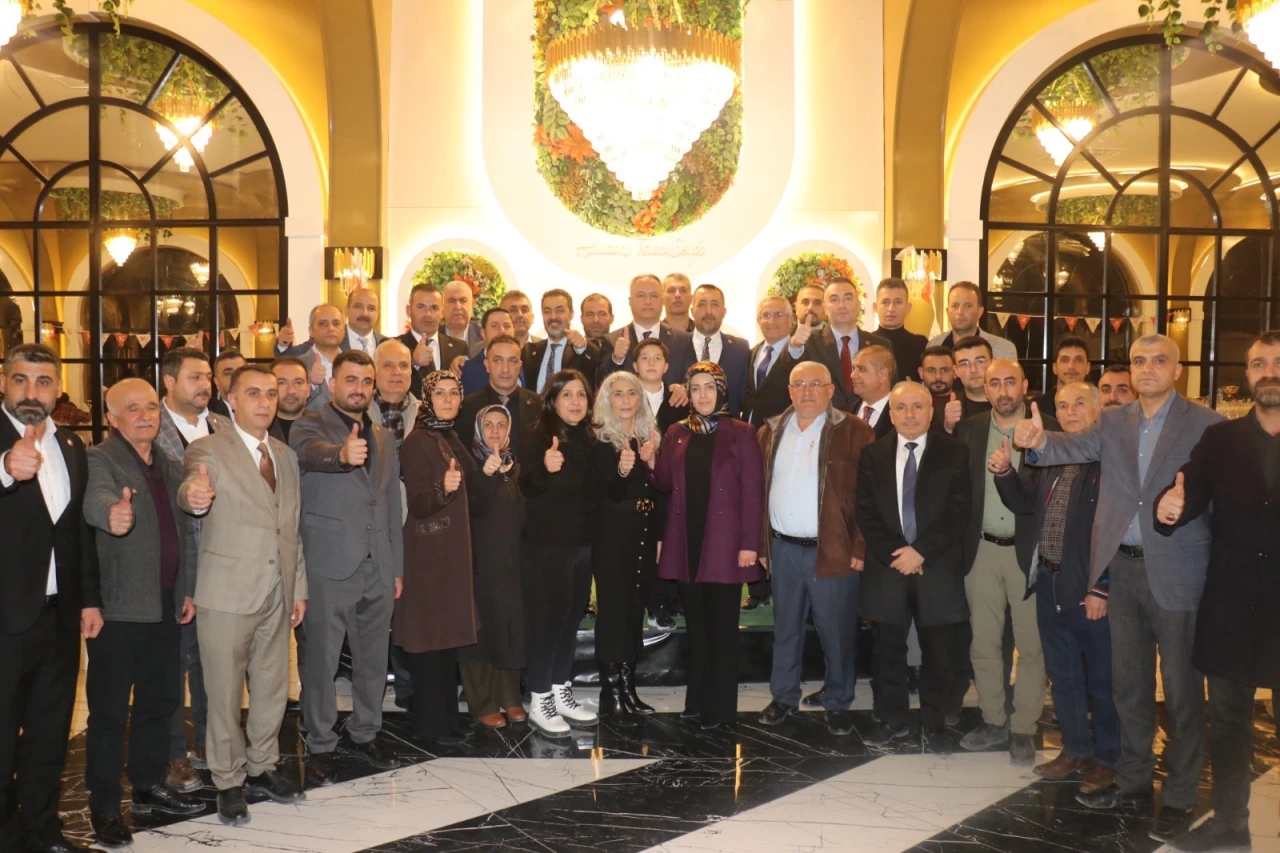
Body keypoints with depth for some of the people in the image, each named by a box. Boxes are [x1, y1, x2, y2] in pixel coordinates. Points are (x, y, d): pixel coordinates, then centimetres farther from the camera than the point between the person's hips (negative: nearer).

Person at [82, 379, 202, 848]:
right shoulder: (99, 459, -9)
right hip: (119, 607, -7)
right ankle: (104, 805, 14)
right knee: (110, 709, 2)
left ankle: (150, 785, 30)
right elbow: (96, 499, -31)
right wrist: (113, 514, -54)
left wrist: (188, 590, 15)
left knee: (159, 700, 16)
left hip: (166, 604, 7)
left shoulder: (172, 467, 13)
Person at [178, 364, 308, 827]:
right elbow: (190, 489, -28)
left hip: (277, 596, 6)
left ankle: (261, 767, 33)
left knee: (273, 688, 15)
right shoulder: (208, 450, -7)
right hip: (227, 595, -6)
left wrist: (299, 587, 13)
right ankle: (229, 782, 21)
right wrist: (194, 495, -52)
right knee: (225, 694, 5)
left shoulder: (286, 455, 12)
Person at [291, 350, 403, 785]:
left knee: (373, 659, 14)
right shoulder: (309, 427, -2)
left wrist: (398, 566, 15)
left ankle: (365, 734, 29)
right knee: (321, 661, 2)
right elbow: (312, 452, -27)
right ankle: (320, 746, 15)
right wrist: (342, 454, -50)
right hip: (329, 566, -5)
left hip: (378, 568, 6)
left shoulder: (384, 437, 16)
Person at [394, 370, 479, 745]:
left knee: (448, 637, 13)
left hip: (453, 552, 8)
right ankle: (429, 725, 8)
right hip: (428, 554, -8)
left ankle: (446, 718, 23)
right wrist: (443, 489, -36)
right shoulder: (417, 442, -14)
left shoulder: (452, 440, 11)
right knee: (429, 640, -2)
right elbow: (417, 505, -22)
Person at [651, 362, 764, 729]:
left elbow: (753, 491, -6)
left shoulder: (741, 433, -1)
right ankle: (697, 699, 21)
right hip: (686, 543, 4)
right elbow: (665, 485, 11)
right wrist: (652, 463, -10)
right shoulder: (676, 433, 11)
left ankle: (721, 707, 10)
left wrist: (749, 543, -12)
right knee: (696, 625, 11)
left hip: (724, 543, -4)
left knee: (722, 627, 2)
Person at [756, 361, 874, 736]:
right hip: (782, 548, 4)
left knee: (837, 630, 5)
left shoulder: (854, 432, -5)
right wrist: (761, 544, 6)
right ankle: (783, 696, 29)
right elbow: (760, 490, 11)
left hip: (834, 550, -4)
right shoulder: (771, 432, 10)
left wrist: (861, 549, -13)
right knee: (785, 627, 15)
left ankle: (838, 703, 21)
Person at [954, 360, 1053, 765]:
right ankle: (993, 721, 25)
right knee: (983, 643, 10)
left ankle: (1023, 728, 18)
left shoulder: (1047, 429, -3)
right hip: (982, 549, 3)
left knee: (1030, 644, 5)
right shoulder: (968, 430, 5)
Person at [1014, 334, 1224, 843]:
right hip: (1122, 568, 5)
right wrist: (1039, 442, -28)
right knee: (1128, 682, 16)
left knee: (1180, 688, 5)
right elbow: (1076, 448, -8)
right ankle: (1133, 779, 31)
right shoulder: (1114, 422, 8)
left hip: (1176, 571, -5)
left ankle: (1180, 796, 19)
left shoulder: (1205, 424, -4)